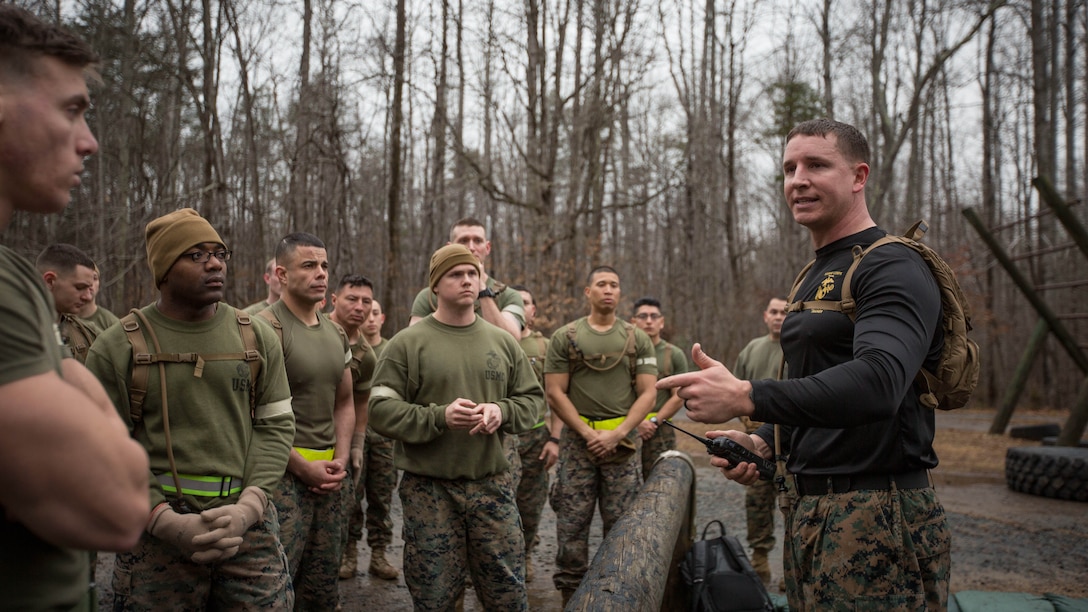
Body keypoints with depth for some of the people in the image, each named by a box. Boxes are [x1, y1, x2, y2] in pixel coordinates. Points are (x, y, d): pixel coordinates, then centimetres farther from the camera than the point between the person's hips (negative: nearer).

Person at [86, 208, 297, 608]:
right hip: (156, 535, -2)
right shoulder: (118, 347, -1)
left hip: (250, 528, 2)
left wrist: (248, 507, -8)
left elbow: (276, 426, 5)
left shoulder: (257, 338, 6)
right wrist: (168, 522, -13)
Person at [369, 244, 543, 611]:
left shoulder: (503, 342, 9)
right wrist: (439, 416, -20)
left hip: (492, 485, 3)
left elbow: (532, 399, 13)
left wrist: (502, 412, -9)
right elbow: (381, 411, -7)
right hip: (429, 489, -3)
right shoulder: (407, 343, -3)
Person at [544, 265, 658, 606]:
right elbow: (555, 393, -1)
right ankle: (569, 594, 15)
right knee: (571, 524, 3)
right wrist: (587, 434, -10)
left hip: (624, 442, 1)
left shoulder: (637, 339, 7)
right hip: (577, 440, -1)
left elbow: (648, 393, 2)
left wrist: (617, 434, -10)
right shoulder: (565, 337, 4)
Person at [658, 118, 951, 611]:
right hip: (808, 512, 9)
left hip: (877, 519, -9)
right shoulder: (813, 279, 17)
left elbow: (877, 381, -31)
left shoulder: (892, 268, -13)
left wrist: (746, 397, -36)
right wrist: (763, 442, 6)